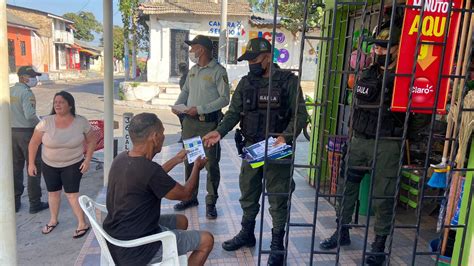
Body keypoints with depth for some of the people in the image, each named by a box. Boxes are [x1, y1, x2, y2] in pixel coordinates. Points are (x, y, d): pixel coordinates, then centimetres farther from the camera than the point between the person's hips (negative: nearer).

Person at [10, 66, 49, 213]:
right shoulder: (26, 92, -15)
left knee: (16, 167, 14)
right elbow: (30, 115, -24)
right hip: (27, 132, -7)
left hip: (12, 132, 7)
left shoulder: (9, 91, 8)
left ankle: (15, 202, 22)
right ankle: (35, 203, 7)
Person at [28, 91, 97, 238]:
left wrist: (87, 160, -9)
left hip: (73, 164, -2)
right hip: (49, 165, 2)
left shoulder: (81, 122, -14)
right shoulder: (46, 122, -14)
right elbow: (34, 143, -4)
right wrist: (31, 163, -4)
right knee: (53, 192, 15)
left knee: (72, 194, -6)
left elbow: (92, 140, -3)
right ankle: (53, 220, 37)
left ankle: (82, 224, 7)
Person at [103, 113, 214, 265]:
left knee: (181, 220, 25)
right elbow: (185, 194, -11)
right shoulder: (149, 169, -30)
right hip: (136, 250, -9)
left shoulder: (121, 159, -4)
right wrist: (197, 167, 6)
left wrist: (176, 160, 22)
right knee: (206, 240, 3)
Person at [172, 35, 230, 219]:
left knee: (211, 164, 1)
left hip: (209, 123, -7)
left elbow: (224, 98, -14)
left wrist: (200, 109, -18)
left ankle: (211, 202, 13)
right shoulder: (193, 70, 13)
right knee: (189, 161, 14)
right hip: (190, 121, 7)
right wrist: (178, 105, 2)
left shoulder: (218, 71, -10)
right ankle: (191, 197, 29)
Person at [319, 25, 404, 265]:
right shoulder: (367, 74, 12)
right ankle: (342, 232, 28)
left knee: (383, 196, 2)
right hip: (359, 140, 6)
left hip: (386, 144, -6)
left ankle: (379, 245, 20)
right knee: (346, 185, 11)